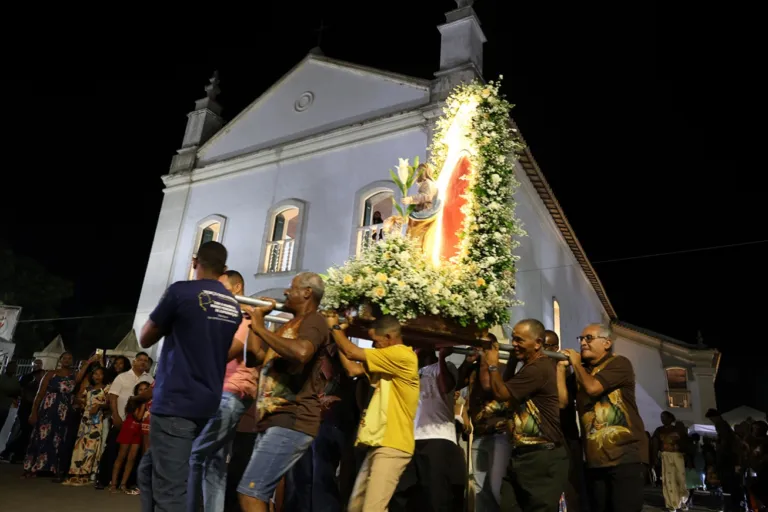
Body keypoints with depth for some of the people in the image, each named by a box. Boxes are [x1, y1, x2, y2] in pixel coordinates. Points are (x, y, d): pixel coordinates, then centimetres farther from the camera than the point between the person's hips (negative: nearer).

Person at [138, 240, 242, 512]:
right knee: (149, 472, 20)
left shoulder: (181, 291, -8)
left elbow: (145, 339, 3)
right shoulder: (234, 307, 10)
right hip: (208, 404, 7)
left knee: (168, 489, -3)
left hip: (175, 402, -7)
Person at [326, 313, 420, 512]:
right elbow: (353, 368, 11)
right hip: (378, 444, 10)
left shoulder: (402, 355, -13)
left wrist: (335, 327, 3)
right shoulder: (389, 361, 18)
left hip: (392, 445, -10)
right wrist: (339, 332, 11)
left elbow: (352, 352, -13)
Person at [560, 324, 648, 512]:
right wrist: (561, 366, 2)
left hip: (625, 455, -6)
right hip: (596, 458, 6)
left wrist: (575, 363, -2)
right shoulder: (581, 373, 17)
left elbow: (592, 388, -18)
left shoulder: (619, 364, -3)